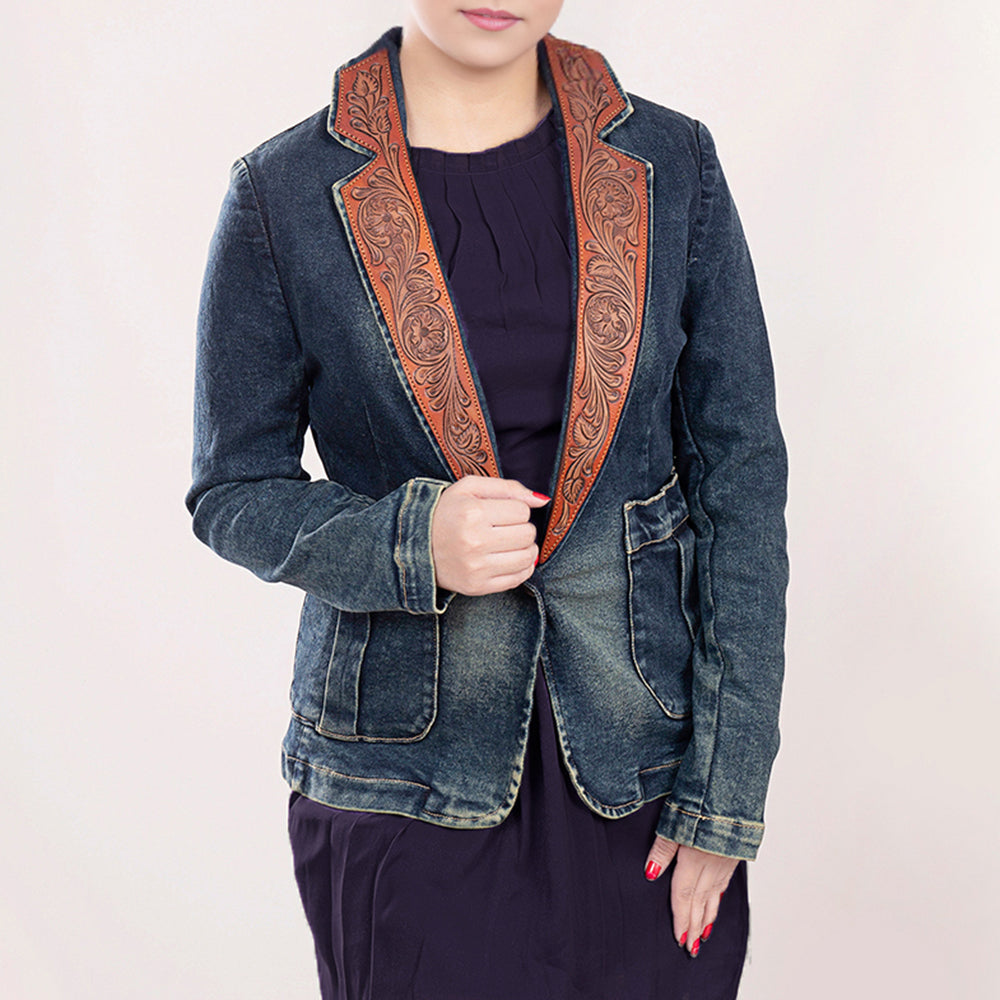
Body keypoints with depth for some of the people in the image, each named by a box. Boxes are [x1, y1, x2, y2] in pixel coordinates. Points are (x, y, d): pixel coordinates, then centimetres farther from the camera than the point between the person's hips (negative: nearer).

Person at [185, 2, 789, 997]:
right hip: (404, 763, -1)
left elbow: (741, 477, -1)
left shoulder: (671, 166, -2)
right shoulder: (281, 194, -6)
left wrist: (726, 792, -4)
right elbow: (232, 492, 0)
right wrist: (413, 543, -21)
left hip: (646, 754, 2)